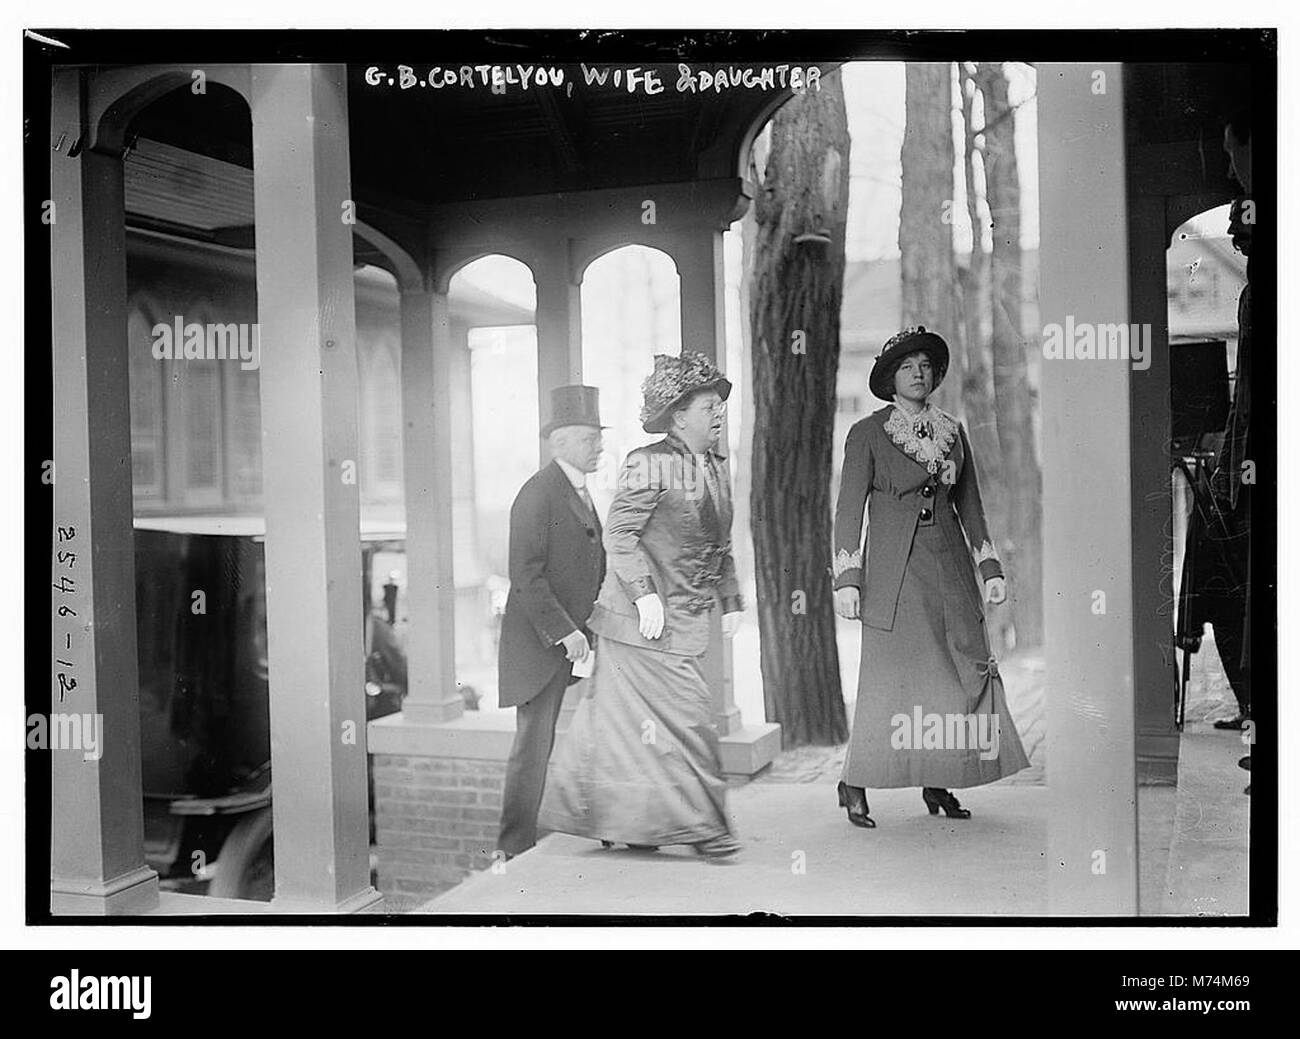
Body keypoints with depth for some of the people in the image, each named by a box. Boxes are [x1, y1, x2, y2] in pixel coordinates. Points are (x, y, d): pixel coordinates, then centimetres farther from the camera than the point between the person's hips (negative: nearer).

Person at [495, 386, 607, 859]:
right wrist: (564, 632, -21)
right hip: (540, 643, -8)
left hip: (575, 639, 8)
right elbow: (526, 576, -19)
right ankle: (515, 847, 6)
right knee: (534, 743, -2)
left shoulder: (579, 492, 16)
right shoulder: (537, 495, -13)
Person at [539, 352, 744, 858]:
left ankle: (630, 821, 22)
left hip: (686, 620, 7)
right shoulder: (648, 464, -12)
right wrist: (645, 593, -21)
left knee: (630, 717, 13)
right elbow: (618, 534, -15)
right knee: (683, 717, -5)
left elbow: (721, 545, 21)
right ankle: (698, 823, 4)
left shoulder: (718, 468, 13)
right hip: (646, 620, -7)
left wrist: (730, 601, 16)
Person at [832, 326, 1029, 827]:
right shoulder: (867, 434, 0)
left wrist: (989, 567, 12)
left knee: (965, 669, 0)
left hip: (949, 565, 5)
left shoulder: (953, 431, 14)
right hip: (893, 569, -5)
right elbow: (849, 509, -2)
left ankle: (938, 782, 12)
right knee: (891, 676, -7)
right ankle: (855, 784, 7)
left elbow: (970, 504, 18)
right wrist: (847, 579, -9)